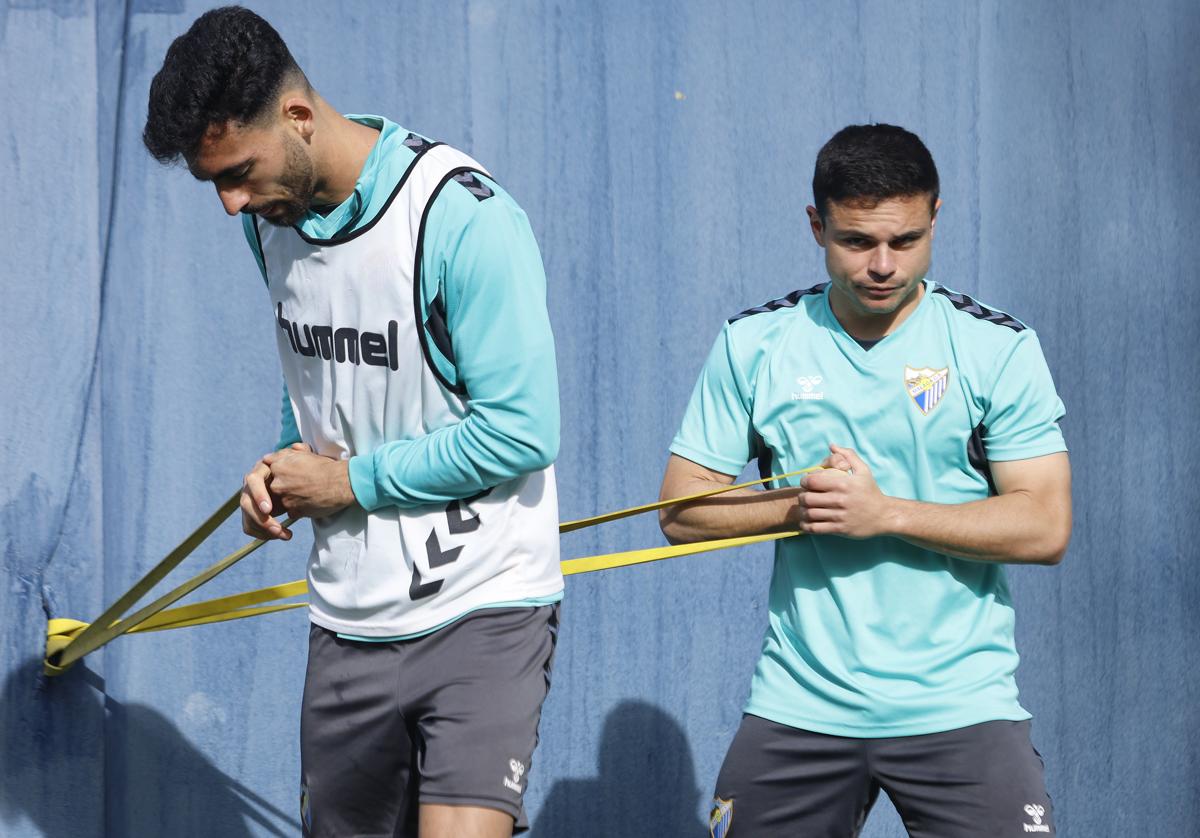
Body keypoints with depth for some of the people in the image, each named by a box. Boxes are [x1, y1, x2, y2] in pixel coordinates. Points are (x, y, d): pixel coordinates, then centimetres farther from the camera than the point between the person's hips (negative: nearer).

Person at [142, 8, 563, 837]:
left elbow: (521, 432, -20)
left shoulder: (463, 217, -18)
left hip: (480, 612, -7)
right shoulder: (273, 216, 6)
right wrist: (283, 468, 3)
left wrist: (351, 481, -12)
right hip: (349, 615, 7)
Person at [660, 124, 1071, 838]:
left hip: (960, 706, -2)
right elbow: (682, 511, 5)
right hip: (797, 706, 2)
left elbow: (1045, 526, -7)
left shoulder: (999, 348, -2)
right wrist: (799, 505, -12)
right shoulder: (754, 344, 5)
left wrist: (886, 512, -16)